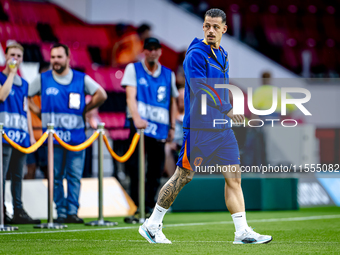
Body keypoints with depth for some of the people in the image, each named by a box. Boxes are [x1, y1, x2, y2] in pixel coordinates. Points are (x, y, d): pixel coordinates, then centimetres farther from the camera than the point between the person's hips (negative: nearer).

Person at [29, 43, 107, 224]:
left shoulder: (81, 79, 4)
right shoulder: (42, 79, 5)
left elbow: (101, 95, 10)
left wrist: (84, 110, 7)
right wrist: (42, 114, 4)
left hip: (76, 134, 0)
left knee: (75, 175, -3)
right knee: (56, 177, 0)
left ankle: (72, 211, -1)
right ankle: (61, 212, 4)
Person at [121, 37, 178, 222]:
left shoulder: (168, 75, 14)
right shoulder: (133, 69, 4)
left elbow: (172, 102, 22)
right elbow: (130, 96, -9)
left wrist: (172, 127, 15)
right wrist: (136, 117, -25)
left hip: (160, 129, 3)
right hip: (139, 124, -3)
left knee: (156, 172, 2)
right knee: (135, 167, -13)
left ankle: (149, 208, 10)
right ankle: (137, 207, -11)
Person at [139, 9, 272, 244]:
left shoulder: (223, 56, 15)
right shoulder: (196, 55, -11)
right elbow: (200, 89, -21)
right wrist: (227, 110, -25)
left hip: (222, 128, 7)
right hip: (199, 128, -7)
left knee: (234, 177, 1)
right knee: (183, 176, -2)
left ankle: (243, 232, 2)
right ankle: (152, 225, 9)